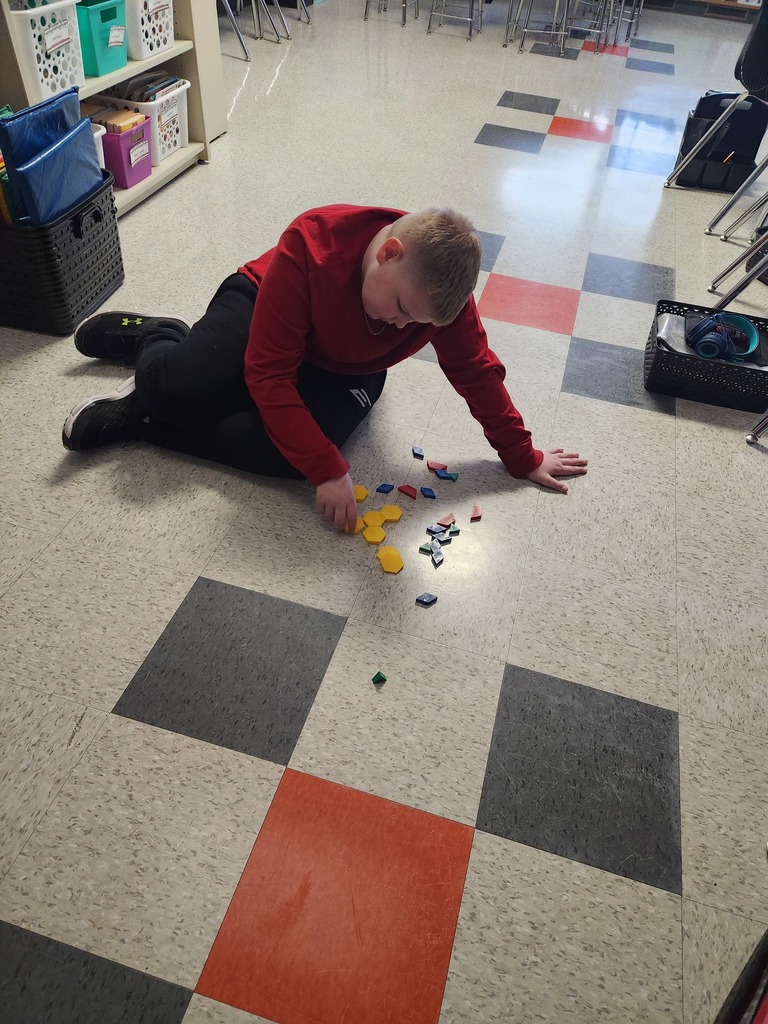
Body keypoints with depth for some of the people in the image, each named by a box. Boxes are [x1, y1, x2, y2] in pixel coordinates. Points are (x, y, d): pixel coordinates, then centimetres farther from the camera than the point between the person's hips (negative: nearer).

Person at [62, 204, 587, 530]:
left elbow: (477, 373, -11)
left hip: (346, 373, 2)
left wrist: (522, 457, -6)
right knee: (179, 388, -29)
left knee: (280, 454, -29)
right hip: (261, 307, -2)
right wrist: (328, 469, -37)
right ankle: (157, 339, 10)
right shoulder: (311, 246, -33)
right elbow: (268, 374, -32)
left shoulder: (441, 286, -23)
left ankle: (143, 420, -9)